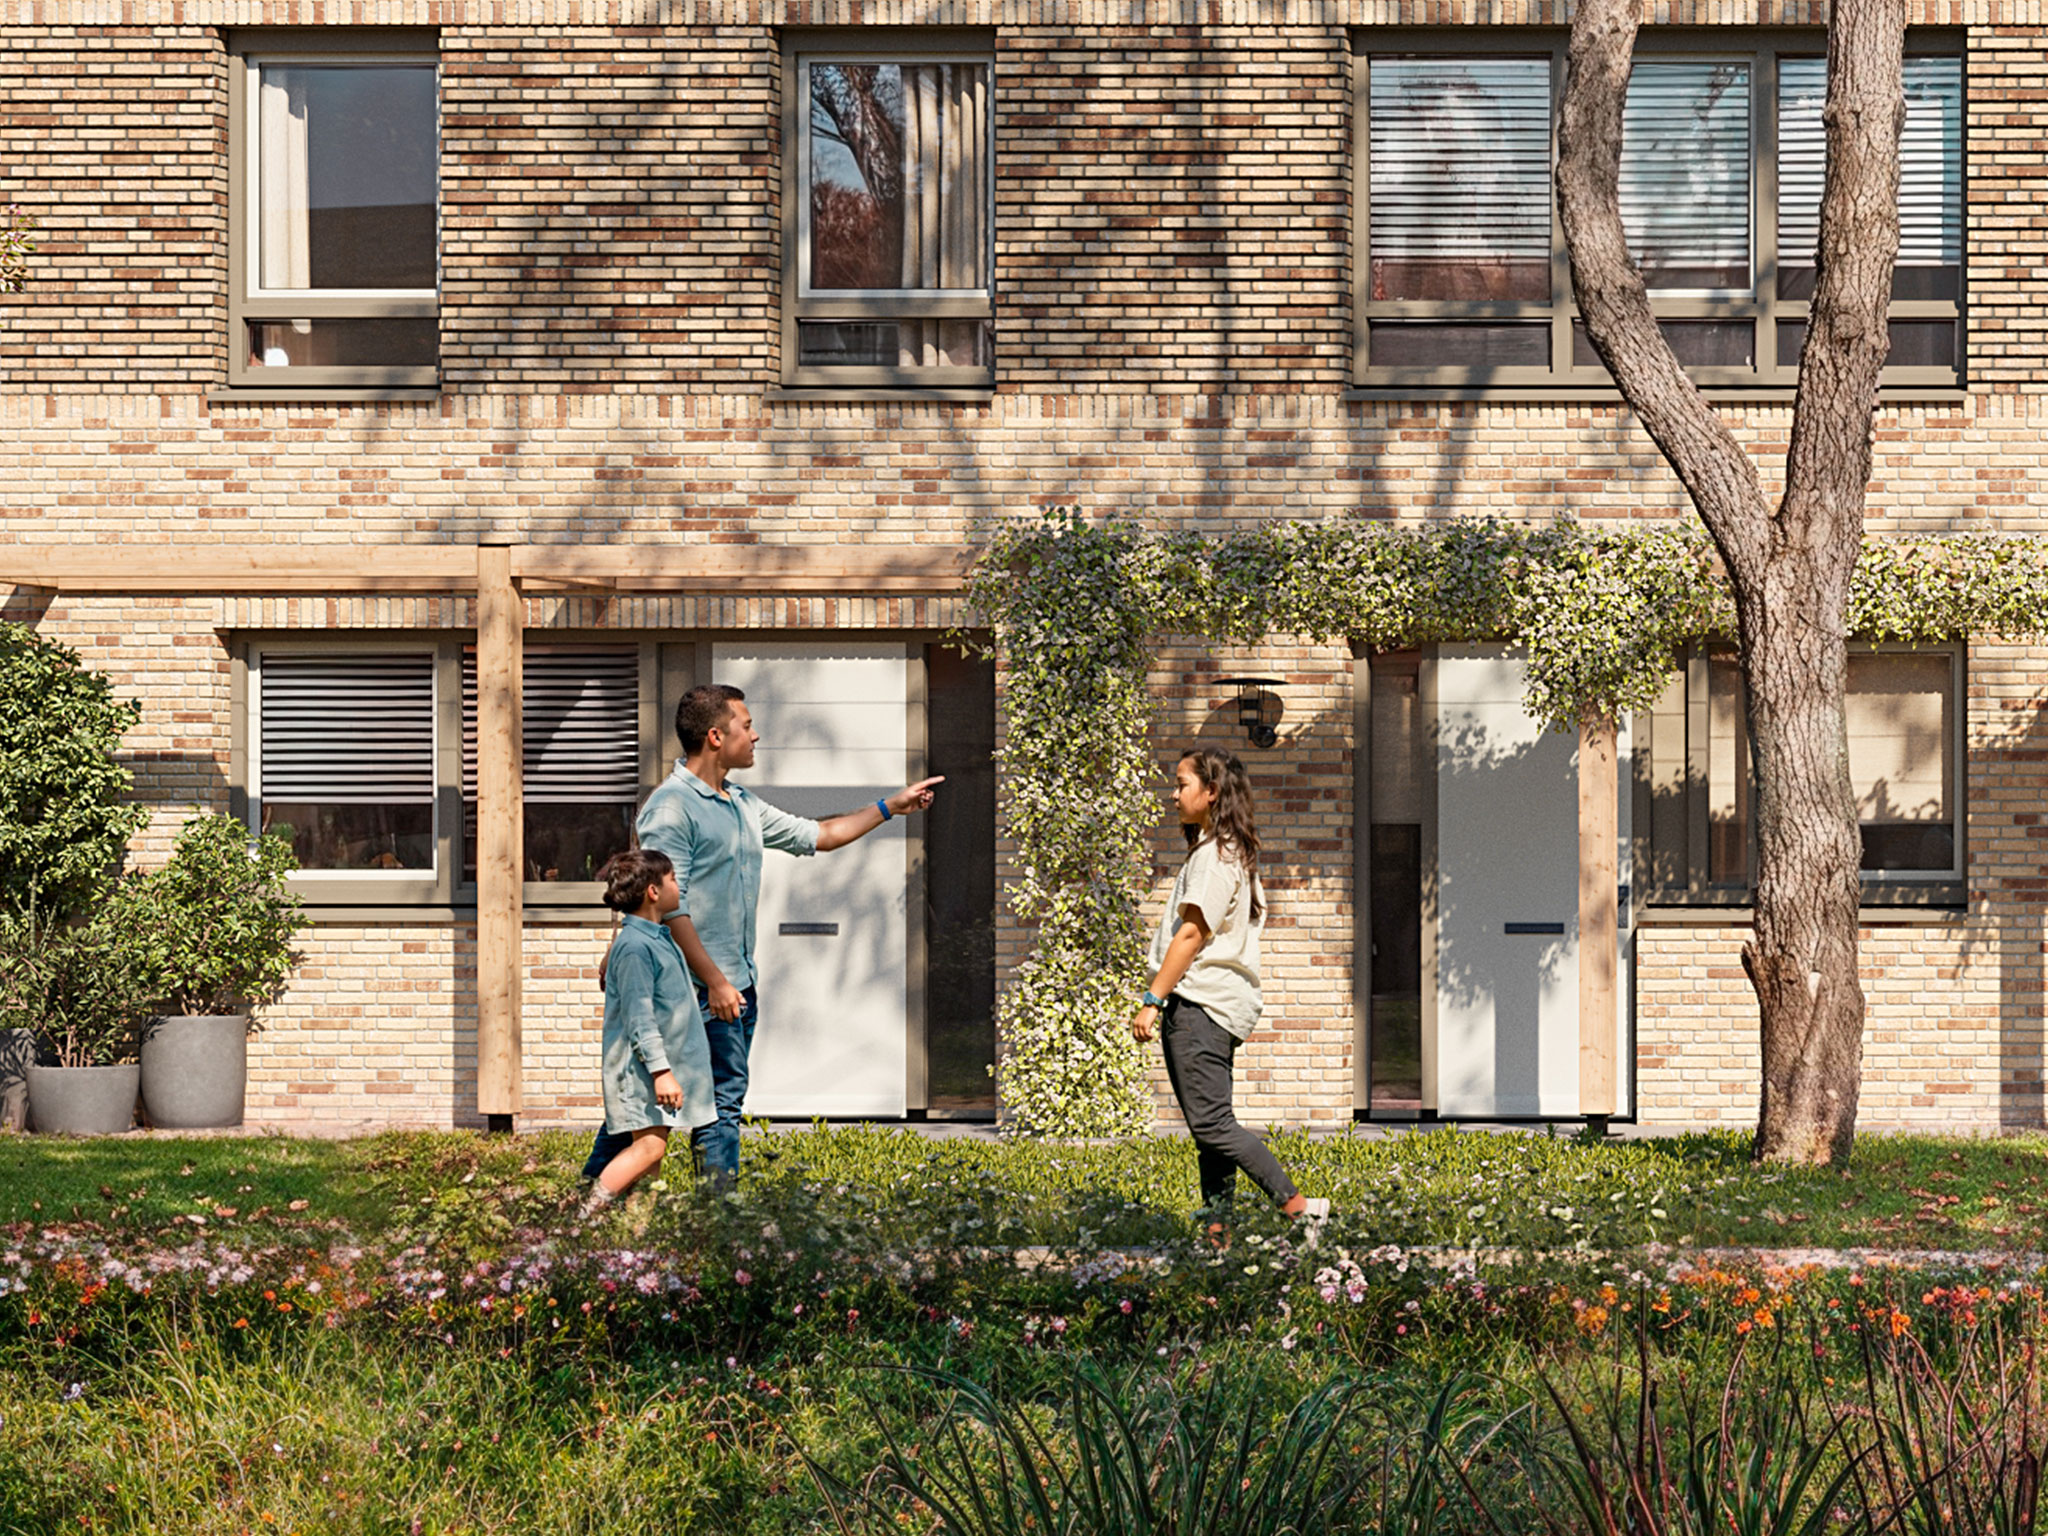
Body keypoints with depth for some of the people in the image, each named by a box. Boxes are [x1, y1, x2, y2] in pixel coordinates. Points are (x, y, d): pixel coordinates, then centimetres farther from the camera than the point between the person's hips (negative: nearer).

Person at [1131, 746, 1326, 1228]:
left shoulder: (1214, 854, -11)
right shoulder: (1234, 852, 19)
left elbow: (1191, 933, -17)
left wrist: (1153, 1000, -17)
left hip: (1200, 1006, -10)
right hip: (1209, 1006, 10)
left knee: (1211, 1124, -13)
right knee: (1210, 1126, 8)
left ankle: (1296, 1205, -15)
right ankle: (1216, 1224, 8)